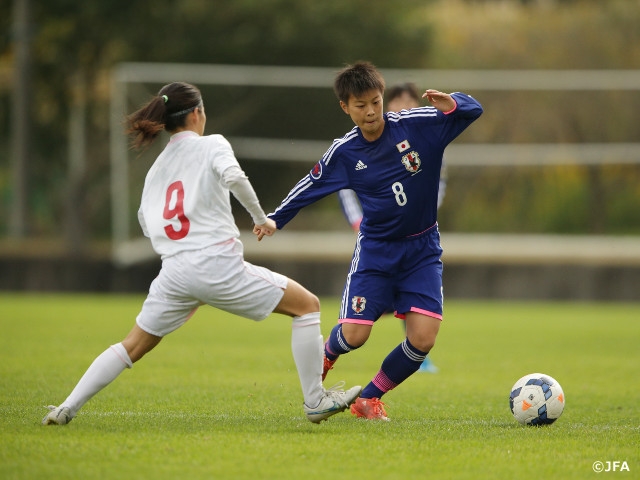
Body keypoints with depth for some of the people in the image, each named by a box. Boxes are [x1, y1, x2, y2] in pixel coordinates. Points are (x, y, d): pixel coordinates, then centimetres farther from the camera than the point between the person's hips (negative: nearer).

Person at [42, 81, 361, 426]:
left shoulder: (156, 168, 20)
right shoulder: (211, 145, 3)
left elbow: (146, 221, 18)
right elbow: (232, 175, -17)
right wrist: (261, 217, -6)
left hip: (173, 270, 6)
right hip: (217, 263, -6)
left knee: (133, 346, 18)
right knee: (307, 305, 6)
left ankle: (67, 408, 9)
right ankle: (315, 401, 4)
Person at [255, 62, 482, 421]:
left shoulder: (416, 126, -10)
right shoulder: (344, 153, -6)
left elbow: (474, 109, -9)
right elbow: (310, 187, 9)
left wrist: (452, 104, -30)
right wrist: (275, 219, 8)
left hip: (422, 248, 0)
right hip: (376, 249, 0)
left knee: (423, 339, -14)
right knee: (354, 335, -11)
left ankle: (370, 398, 9)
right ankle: (327, 354, 29)